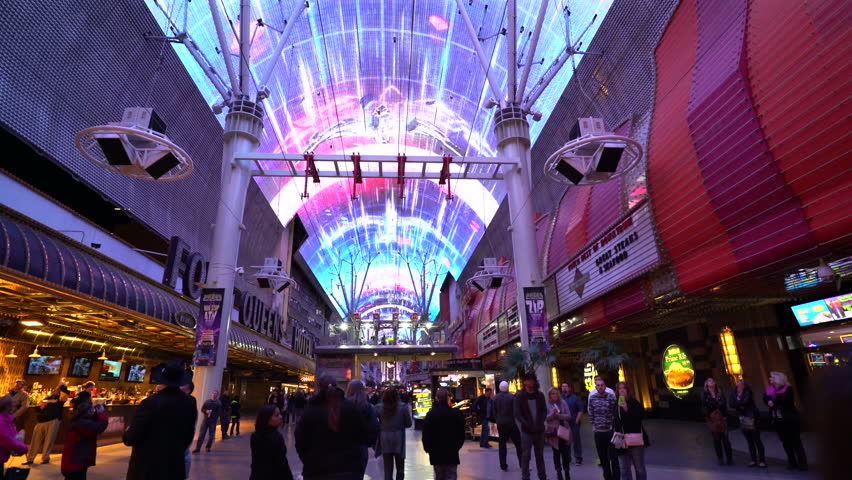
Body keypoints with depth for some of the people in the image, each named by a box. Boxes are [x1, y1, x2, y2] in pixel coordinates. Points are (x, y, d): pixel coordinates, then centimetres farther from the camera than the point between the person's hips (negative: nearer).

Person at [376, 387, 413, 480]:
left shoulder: (379, 407, -5)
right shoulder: (403, 407, -8)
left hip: (385, 439, 1)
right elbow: (408, 423, -1)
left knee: (388, 468, 11)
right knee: (400, 467, 15)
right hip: (398, 439, -1)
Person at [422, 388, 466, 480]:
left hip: (436, 452, 1)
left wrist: (427, 448, 10)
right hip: (452, 452, -1)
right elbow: (461, 433, 1)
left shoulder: (430, 414, -8)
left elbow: (425, 434, -4)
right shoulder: (456, 413, -7)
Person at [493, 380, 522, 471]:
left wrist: (498, 421, 13)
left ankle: (503, 465, 10)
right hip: (511, 424, -3)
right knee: (518, 444, 6)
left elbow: (494, 412, 4)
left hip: (500, 424, 4)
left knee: (502, 444, 10)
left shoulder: (495, 398, 0)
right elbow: (515, 412, -11)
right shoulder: (512, 397, -12)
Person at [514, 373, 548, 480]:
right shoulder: (519, 396, -4)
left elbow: (544, 410, 7)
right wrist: (528, 425, -13)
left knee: (540, 455, 14)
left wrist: (540, 423, -7)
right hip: (526, 431, -3)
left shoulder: (540, 395, 6)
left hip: (539, 430, 3)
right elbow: (517, 414, -6)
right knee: (526, 456, -1)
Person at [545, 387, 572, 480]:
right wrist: (552, 414, -25)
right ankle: (558, 472, 22)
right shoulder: (547, 404, -5)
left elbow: (569, 416, -4)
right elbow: (545, 418, -9)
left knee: (566, 452, 2)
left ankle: (567, 471, 19)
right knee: (556, 452, 7)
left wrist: (558, 415, -17)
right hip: (553, 431, -1)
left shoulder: (563, 402, 1)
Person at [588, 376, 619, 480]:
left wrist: (613, 426, -7)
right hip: (598, 432, 3)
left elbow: (615, 412, -5)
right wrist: (593, 425, 5)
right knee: (603, 459, 12)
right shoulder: (592, 397, 1)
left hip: (610, 431, -3)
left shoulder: (611, 396, -7)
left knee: (613, 458, 0)